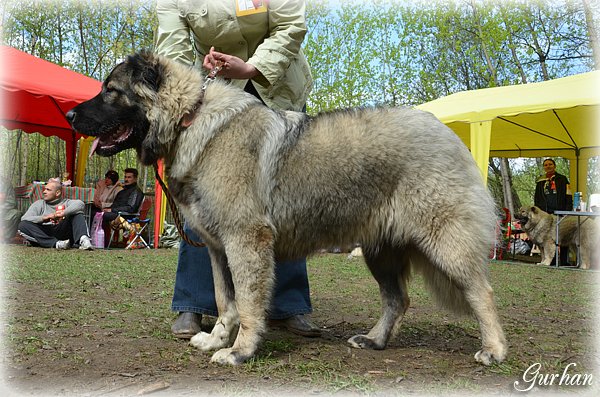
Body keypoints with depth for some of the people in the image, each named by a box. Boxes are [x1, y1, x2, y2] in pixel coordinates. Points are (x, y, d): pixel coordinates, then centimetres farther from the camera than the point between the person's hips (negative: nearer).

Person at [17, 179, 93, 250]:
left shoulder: (66, 203, 17)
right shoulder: (39, 204, 21)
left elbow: (80, 204, -6)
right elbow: (24, 218, 4)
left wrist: (63, 213, -21)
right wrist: (43, 218, -14)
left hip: (63, 233, -1)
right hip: (44, 234, 1)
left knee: (77, 214, -14)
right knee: (23, 225, -21)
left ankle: (83, 239, -43)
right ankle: (56, 243, -38)